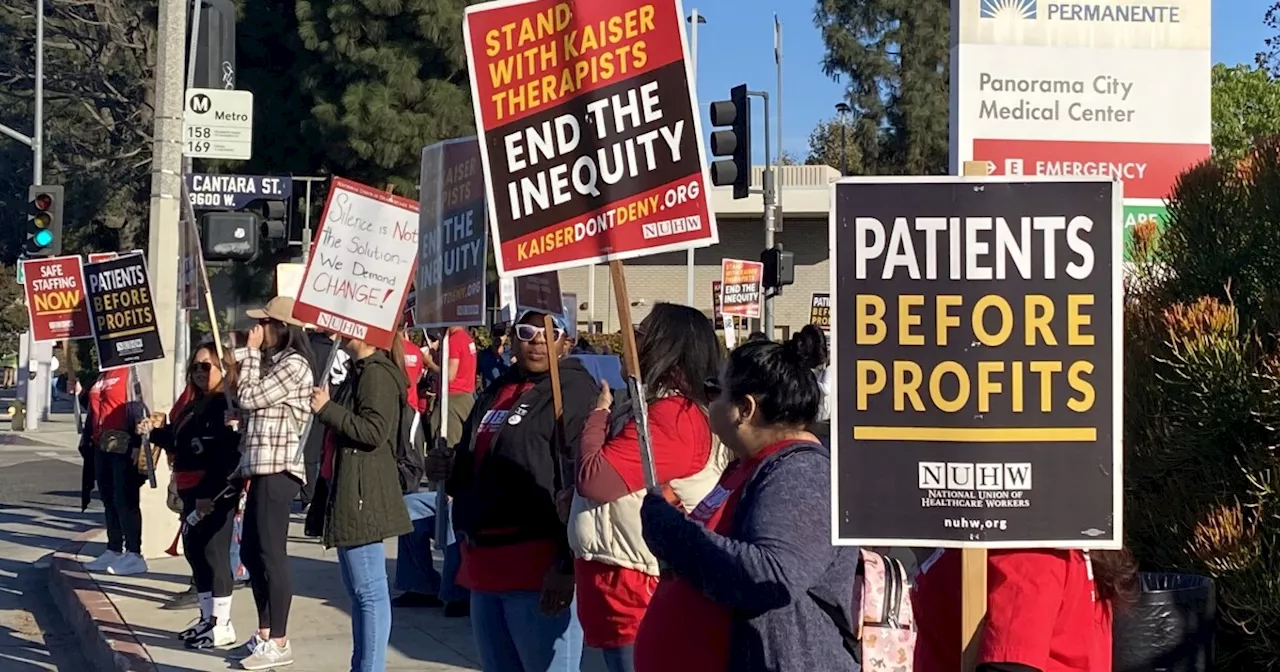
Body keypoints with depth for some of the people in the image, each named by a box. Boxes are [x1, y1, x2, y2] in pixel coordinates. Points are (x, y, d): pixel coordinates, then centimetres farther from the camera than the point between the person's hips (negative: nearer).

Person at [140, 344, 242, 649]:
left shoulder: (227, 404, -13)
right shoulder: (193, 405, 18)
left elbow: (228, 455, -22)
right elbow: (182, 446, 25)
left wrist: (211, 494, -26)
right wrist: (157, 431, 14)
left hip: (216, 493, -10)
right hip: (191, 492, 10)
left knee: (214, 553, -7)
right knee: (195, 552, 14)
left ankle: (222, 625, -2)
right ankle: (207, 618, 23)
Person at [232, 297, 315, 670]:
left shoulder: (293, 365, -12)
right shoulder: (274, 362, 17)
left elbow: (248, 398, -13)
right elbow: (248, 403, 18)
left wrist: (251, 352, -6)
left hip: (277, 470, -10)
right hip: (261, 468, 10)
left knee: (271, 555, -8)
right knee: (251, 553, 14)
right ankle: (264, 635, 21)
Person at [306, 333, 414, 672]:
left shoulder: (377, 374, -15)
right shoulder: (359, 371, 18)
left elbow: (374, 431, -24)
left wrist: (327, 409, -19)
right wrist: (327, 407, 14)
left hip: (362, 495, -11)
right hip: (346, 492, 11)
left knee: (369, 592, -9)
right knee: (359, 590, 15)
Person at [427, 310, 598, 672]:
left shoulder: (575, 391, -8)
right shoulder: (497, 392, 18)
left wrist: (567, 563, -23)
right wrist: (451, 468, 9)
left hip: (540, 570, -9)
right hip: (486, 564, 9)